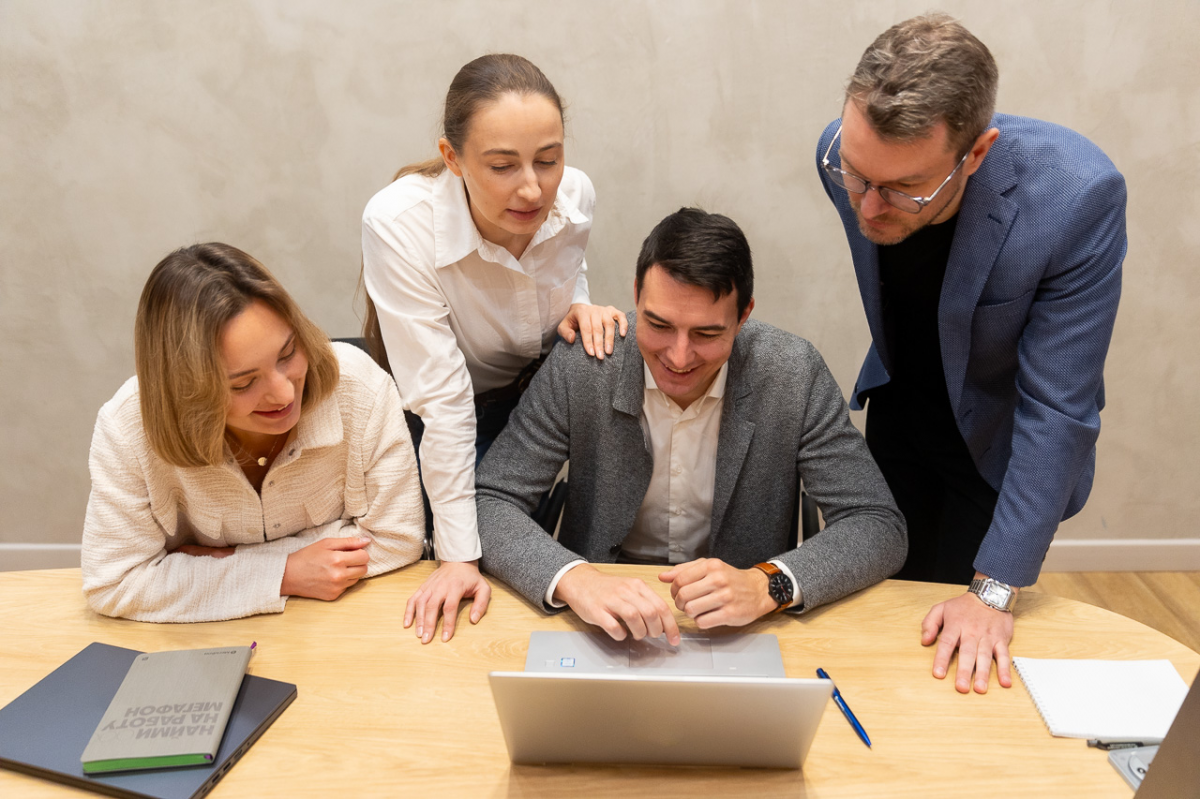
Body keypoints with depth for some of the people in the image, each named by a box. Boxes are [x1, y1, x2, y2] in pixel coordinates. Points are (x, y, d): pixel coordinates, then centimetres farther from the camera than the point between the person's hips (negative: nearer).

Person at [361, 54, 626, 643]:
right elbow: (441, 399, -30)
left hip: (541, 393, 5)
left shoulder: (574, 195, -17)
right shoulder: (398, 224, -31)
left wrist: (579, 306, -17)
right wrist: (458, 556, -26)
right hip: (441, 426, -5)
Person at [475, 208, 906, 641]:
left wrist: (766, 585, -30)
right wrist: (572, 578, -33)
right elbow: (487, 504, -14)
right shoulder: (580, 365, -15)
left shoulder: (794, 373, -14)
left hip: (742, 631, 1)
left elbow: (880, 527, -12)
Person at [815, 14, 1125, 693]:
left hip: (998, 437, -3)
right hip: (899, 407, 4)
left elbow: (1057, 408, -29)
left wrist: (995, 591, -26)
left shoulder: (1079, 196, -35)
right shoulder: (847, 155, -22)